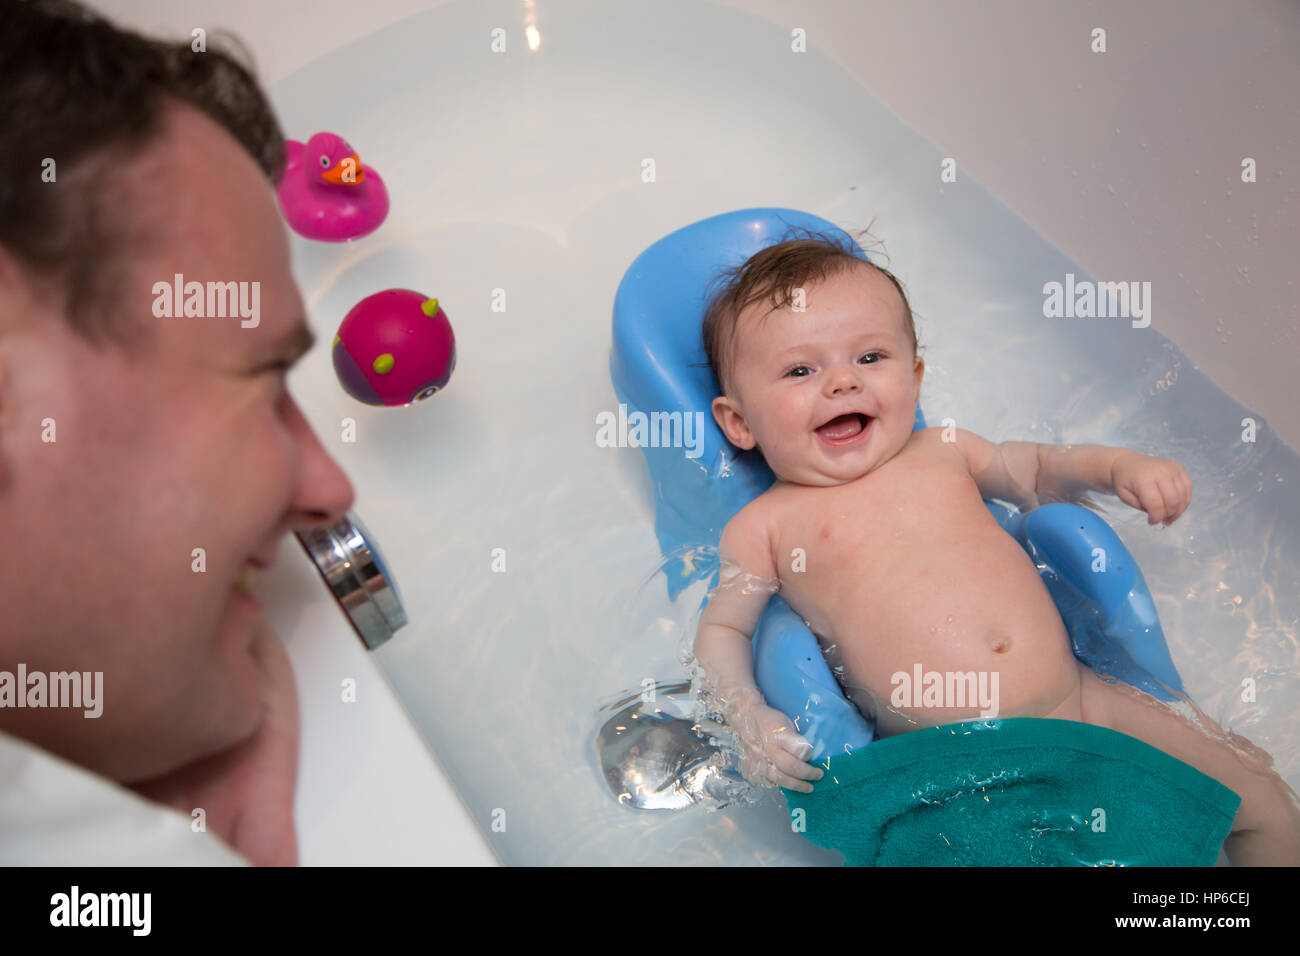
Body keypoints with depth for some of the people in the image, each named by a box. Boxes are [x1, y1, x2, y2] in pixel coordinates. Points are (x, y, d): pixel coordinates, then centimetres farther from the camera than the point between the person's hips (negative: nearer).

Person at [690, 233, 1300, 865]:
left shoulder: (943, 452, 13)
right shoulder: (765, 526, 2)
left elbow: (1036, 471, 30)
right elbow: (721, 631, 5)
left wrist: (1121, 467, 12)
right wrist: (747, 718, -14)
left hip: (1079, 702, 4)